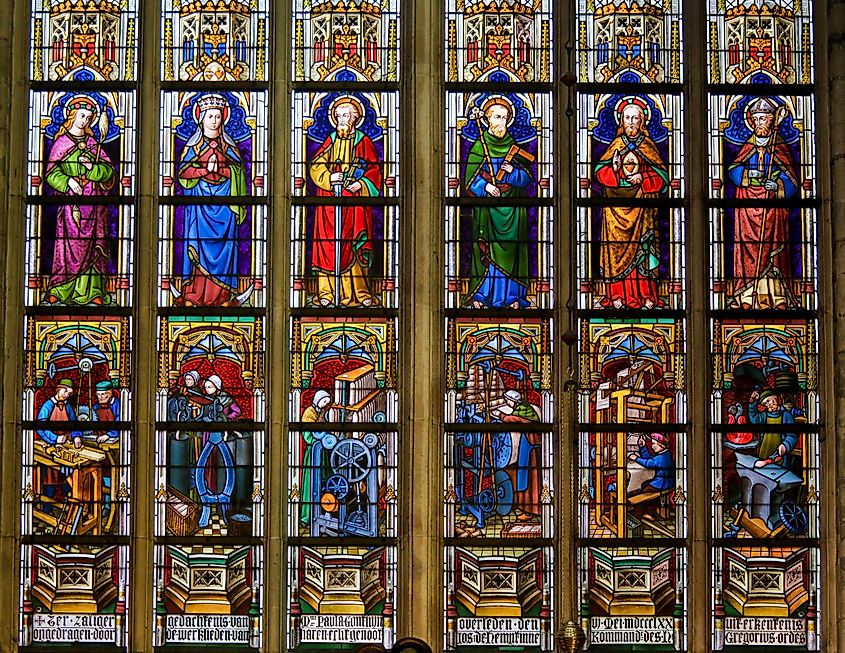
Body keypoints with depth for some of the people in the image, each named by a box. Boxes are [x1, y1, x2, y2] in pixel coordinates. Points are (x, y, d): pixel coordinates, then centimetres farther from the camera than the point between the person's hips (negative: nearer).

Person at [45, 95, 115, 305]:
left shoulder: (92, 143, 13)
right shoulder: (62, 142, 4)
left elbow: (109, 171, 7)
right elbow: (51, 173, -2)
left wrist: (93, 167, -11)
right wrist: (67, 181, -18)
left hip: (94, 201, 3)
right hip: (71, 200, -3)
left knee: (93, 245, 1)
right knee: (70, 244, -8)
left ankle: (91, 291, 3)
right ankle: (57, 291, -1)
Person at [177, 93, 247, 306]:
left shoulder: (228, 145, 12)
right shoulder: (194, 144, 6)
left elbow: (238, 171, 3)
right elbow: (183, 172, -2)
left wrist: (220, 169, -12)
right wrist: (206, 169, -13)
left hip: (224, 199, 2)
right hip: (200, 198, -2)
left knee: (224, 243, -2)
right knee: (197, 241, -6)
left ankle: (224, 296, 0)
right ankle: (191, 295, -5)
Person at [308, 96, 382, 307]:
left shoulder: (363, 141, 7)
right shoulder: (331, 140, 11)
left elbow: (374, 169, 4)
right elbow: (315, 166, 6)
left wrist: (361, 183, -12)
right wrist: (329, 177, -13)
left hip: (355, 197, -1)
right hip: (330, 197, 1)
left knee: (356, 244, -5)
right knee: (329, 243, -3)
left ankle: (358, 291, -2)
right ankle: (327, 292, -2)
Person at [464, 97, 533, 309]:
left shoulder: (514, 146, 9)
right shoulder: (480, 145, 2)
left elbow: (527, 178, 7)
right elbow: (470, 176, -1)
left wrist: (513, 171, -11)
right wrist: (485, 186, -18)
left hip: (511, 206, 2)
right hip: (486, 204, -2)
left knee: (510, 248, 0)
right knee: (486, 249, -4)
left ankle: (511, 295, 4)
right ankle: (480, 295, 1)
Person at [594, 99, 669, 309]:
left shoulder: (648, 145, 7)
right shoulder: (616, 144, 9)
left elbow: (661, 175, 3)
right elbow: (600, 171, 4)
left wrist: (642, 177, -12)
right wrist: (613, 168, -16)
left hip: (641, 204, -1)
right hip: (617, 204, 1)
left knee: (642, 246, -4)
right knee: (617, 245, -3)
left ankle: (645, 294, -1)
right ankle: (618, 295, 0)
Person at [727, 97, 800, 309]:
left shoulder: (779, 146, 5)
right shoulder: (749, 145, 12)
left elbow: (791, 182, 1)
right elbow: (733, 170, 3)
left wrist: (777, 186, -18)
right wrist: (748, 174, -15)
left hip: (772, 205, -2)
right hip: (748, 204, 2)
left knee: (772, 249, -7)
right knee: (748, 248, -1)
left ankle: (774, 296, -7)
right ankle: (747, 297, 1)